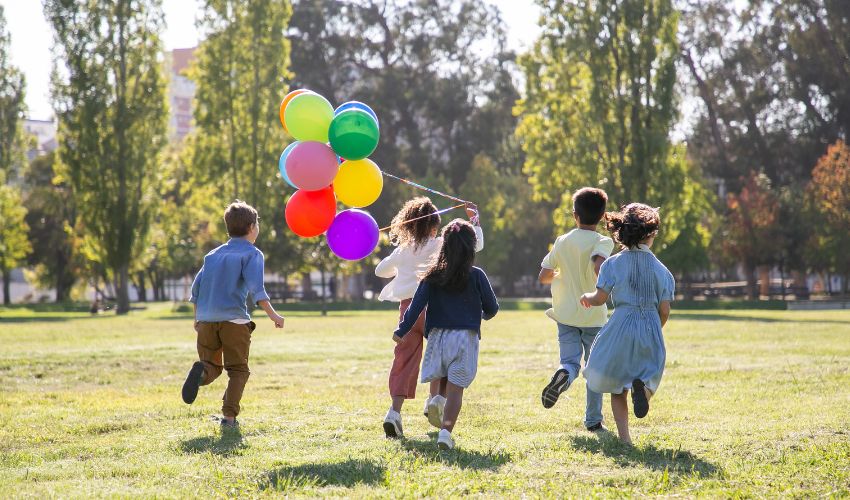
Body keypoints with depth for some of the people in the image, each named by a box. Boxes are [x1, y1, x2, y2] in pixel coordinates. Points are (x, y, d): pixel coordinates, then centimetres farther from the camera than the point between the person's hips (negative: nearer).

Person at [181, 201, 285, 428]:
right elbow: (255, 288, -13)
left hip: (206, 319, 4)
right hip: (234, 319, -4)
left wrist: (197, 318, 26)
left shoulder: (214, 254, 19)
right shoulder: (252, 253, 2)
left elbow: (196, 288, 17)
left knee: (212, 366, 13)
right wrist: (272, 314, -13)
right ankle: (229, 416, -6)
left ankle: (201, 372, -23)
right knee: (238, 370, 7)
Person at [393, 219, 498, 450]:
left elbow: (417, 305, -5)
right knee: (455, 388, -4)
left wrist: (402, 330, -1)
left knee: (442, 384, 22)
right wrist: (484, 314, 28)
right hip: (465, 337, -2)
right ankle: (446, 430, -15)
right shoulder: (476, 276, -2)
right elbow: (492, 308, 5)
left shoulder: (433, 276, 1)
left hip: (438, 335, 2)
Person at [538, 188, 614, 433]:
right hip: (594, 316, -2)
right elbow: (599, 267, -30)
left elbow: (543, 277, 6)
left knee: (570, 362, -1)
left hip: (566, 315, 2)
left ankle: (562, 375, -37)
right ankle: (593, 420, 16)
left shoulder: (562, 242, 3)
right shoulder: (603, 242, -9)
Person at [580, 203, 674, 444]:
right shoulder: (660, 269, 2)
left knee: (617, 386, 11)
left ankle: (624, 437, 2)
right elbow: (664, 310, 2)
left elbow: (600, 298, -6)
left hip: (621, 327, -1)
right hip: (651, 328, 1)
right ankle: (642, 386, -23)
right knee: (649, 373, 15)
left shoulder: (613, 264, -3)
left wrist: (587, 297, 17)